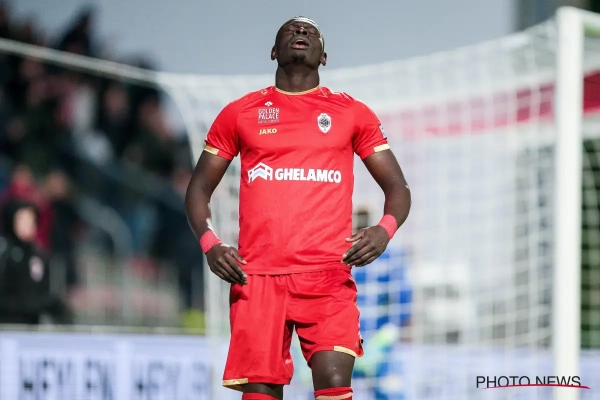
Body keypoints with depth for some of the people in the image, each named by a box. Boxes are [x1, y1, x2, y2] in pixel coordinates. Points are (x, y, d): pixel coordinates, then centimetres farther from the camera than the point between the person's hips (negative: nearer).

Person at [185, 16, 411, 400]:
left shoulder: (352, 113, 13)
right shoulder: (240, 113, 14)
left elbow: (397, 187, 13)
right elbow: (200, 187, 17)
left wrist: (386, 229, -10)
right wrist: (209, 243, -4)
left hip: (328, 274, -1)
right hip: (257, 276, 1)